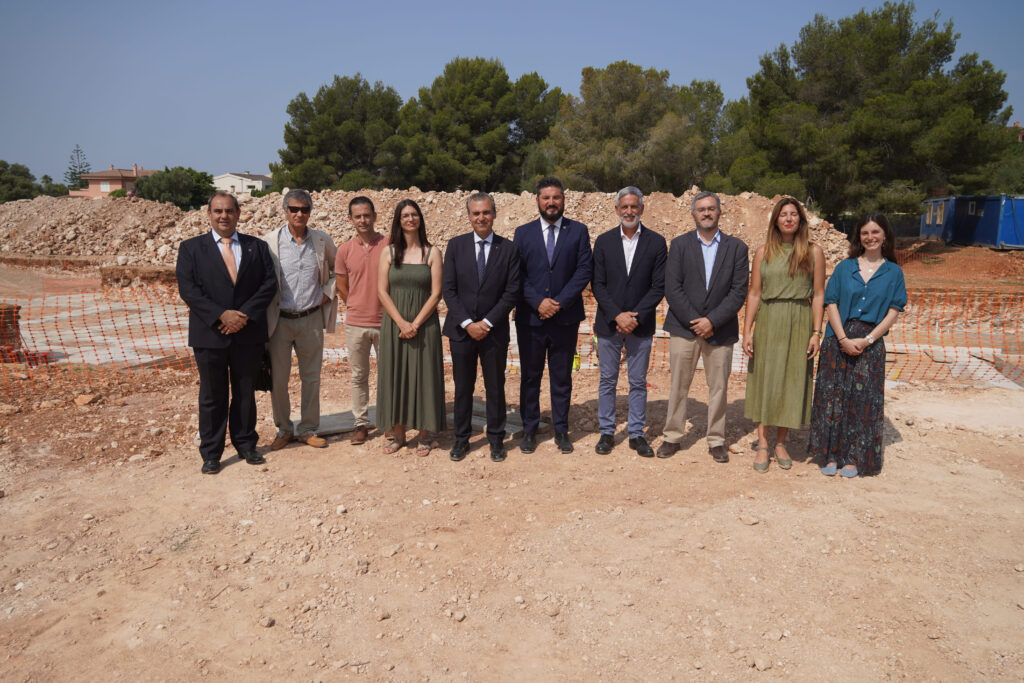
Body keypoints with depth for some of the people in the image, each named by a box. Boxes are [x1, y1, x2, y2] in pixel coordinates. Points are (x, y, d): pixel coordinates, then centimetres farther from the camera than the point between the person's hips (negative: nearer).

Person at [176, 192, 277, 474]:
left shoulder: (257, 246, 7)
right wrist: (221, 314, -17)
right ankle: (211, 453, 20)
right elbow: (187, 289, -7)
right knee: (212, 396, 8)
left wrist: (245, 314, -13)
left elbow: (269, 283, -1)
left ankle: (246, 445, 27)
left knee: (246, 393, 12)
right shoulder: (191, 248, 3)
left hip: (248, 333, 1)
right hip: (209, 334, -1)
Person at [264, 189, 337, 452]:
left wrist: (328, 292, 5)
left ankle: (308, 429, 24)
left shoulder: (322, 241, 2)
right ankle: (283, 429, 23)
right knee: (277, 378, 4)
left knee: (311, 377, 9)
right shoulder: (270, 241, -4)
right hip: (279, 319, -1)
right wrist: (262, 311, -3)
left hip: (312, 319, 2)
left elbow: (338, 268, 17)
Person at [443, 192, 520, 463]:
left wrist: (486, 323, -11)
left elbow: (512, 292, -4)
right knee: (462, 387, 9)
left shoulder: (508, 249, 0)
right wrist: (467, 323, -10)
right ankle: (461, 438, 23)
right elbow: (448, 289, -1)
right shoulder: (456, 245, 2)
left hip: (494, 330, -1)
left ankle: (496, 438, 22)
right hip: (461, 329, 1)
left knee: (495, 387, 8)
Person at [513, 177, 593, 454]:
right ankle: (529, 430, 20)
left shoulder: (578, 231, 5)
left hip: (565, 318, 0)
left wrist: (560, 302, -12)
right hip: (530, 317, 1)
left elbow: (584, 270, -4)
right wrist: (538, 302, -13)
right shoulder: (523, 233, 6)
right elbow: (517, 274, 0)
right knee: (530, 377, 8)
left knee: (562, 378, 9)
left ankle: (561, 431, 20)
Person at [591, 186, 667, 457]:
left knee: (638, 382, 8)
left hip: (641, 324, 0)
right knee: (607, 381, 8)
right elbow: (598, 285, -1)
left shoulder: (656, 242, 0)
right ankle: (607, 432, 20)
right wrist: (617, 315, -12)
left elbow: (659, 286, -3)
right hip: (608, 323, 1)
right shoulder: (604, 241, 2)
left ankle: (637, 433, 19)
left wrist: (636, 316, -13)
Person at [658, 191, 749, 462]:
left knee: (718, 388, 6)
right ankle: (672, 436, 17)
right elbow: (672, 289, -4)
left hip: (720, 330, 0)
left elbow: (738, 292, -2)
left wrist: (712, 321, -12)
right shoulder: (680, 244, 4)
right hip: (683, 327, 0)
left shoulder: (736, 247, 5)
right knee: (678, 386, 5)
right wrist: (694, 321, -10)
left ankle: (716, 440, 19)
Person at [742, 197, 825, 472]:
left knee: (792, 381, 4)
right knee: (764, 381, 2)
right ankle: (762, 444, 11)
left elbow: (819, 295, 1)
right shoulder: (763, 252, 5)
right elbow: (754, 294, 3)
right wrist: (747, 331, -3)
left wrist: (817, 332, -6)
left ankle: (781, 443, 17)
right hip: (767, 323, 0)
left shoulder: (813, 252, 3)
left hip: (799, 325, 0)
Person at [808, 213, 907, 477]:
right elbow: (831, 305, 1)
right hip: (838, 340, 1)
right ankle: (831, 454, 12)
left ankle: (854, 458, 13)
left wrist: (867, 340, -12)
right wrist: (844, 339, -11)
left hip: (870, 343, 0)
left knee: (863, 400, 2)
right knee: (832, 395, 2)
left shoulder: (893, 272, 5)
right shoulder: (844, 267, 6)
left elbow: (893, 311, 0)